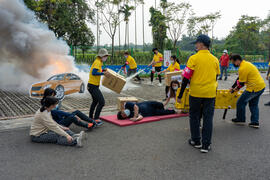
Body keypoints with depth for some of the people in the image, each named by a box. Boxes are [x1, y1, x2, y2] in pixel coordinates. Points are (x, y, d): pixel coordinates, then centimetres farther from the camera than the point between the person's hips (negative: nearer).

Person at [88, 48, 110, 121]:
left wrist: (103, 71, 8)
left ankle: (90, 117, 36)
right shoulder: (98, 62, -17)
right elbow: (93, 73, -27)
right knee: (102, 102, -10)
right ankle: (96, 118, -4)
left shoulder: (98, 61, 13)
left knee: (95, 101, 25)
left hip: (92, 85, 11)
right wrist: (103, 73, -23)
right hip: (93, 86, -11)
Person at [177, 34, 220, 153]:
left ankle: (196, 141, 23)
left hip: (196, 93, -3)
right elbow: (216, 77, 15)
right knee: (208, 118, 7)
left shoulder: (194, 58, -9)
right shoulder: (215, 59, 5)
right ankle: (206, 145, 12)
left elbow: (186, 78, -9)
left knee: (194, 117, 13)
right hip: (210, 93, 3)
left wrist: (180, 95, -4)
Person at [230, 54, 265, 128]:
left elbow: (241, 83, -13)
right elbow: (239, 78, 19)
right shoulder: (246, 63, 14)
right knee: (254, 104, 19)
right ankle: (255, 122, 20)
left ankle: (240, 119, 19)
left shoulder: (242, 69, -20)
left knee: (240, 102, 4)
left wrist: (236, 88, 8)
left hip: (254, 88, -10)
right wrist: (233, 87, 20)